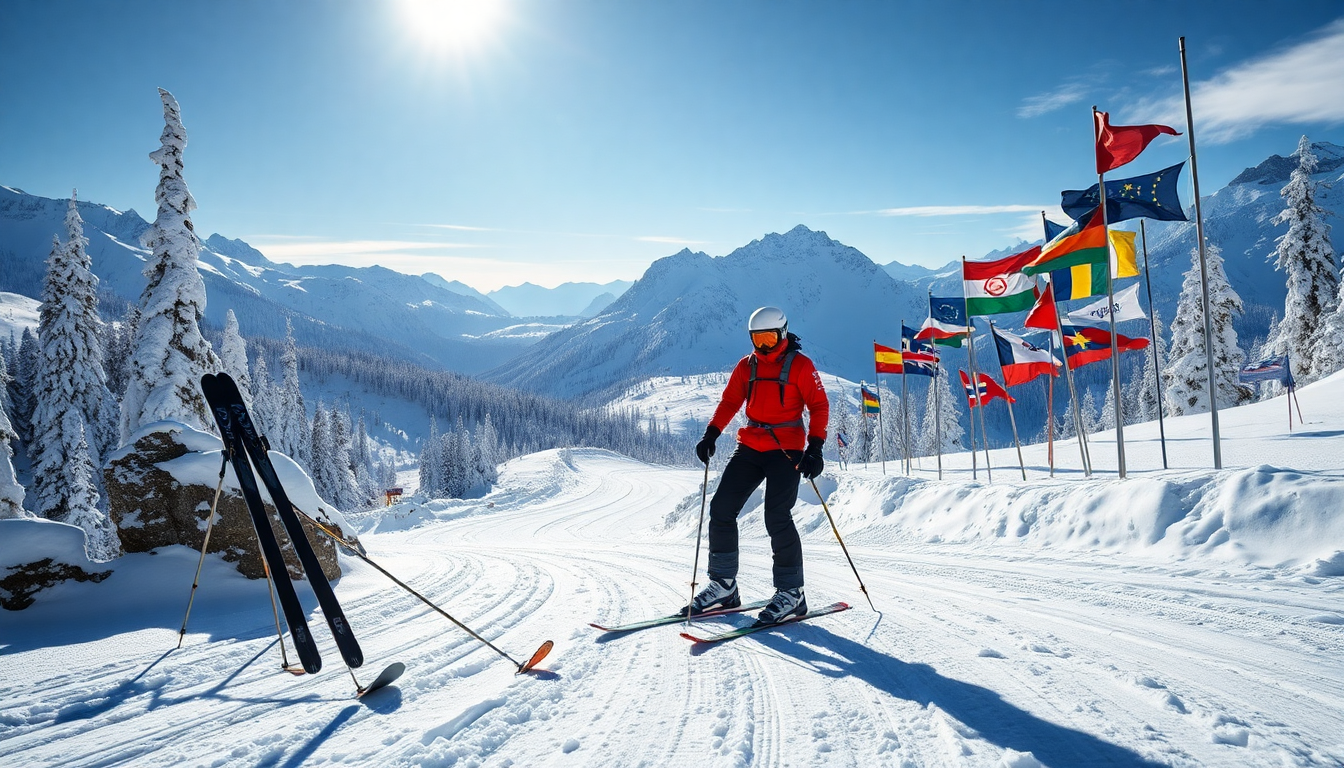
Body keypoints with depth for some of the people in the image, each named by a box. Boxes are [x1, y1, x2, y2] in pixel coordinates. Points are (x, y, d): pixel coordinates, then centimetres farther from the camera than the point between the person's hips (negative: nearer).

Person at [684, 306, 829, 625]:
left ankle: (791, 593, -1)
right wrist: (711, 434, -1)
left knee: (777, 518, -14)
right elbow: (729, 402, 13)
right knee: (721, 509, -1)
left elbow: (819, 405, -5)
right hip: (750, 448, 6)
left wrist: (814, 447, -15)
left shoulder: (800, 365, -2)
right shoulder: (746, 366, 12)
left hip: (786, 449, -6)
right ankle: (723, 586, 10)